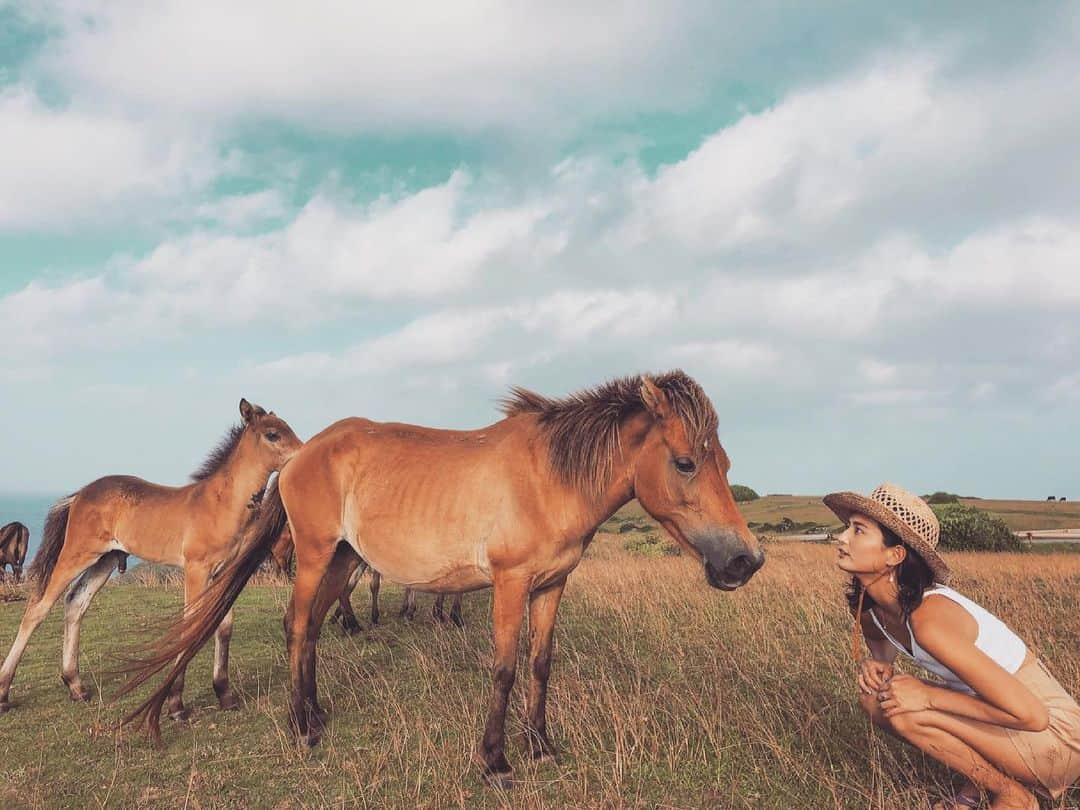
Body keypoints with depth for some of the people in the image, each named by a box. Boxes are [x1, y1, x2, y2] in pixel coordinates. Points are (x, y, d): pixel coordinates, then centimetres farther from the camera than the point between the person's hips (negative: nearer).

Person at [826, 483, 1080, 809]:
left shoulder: (928, 618, -33)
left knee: (906, 712, -25)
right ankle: (978, 781, 13)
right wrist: (877, 664, -5)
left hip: (1051, 731, -7)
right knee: (875, 699, -4)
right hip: (1000, 711, 8)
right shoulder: (866, 605, -8)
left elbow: (1030, 715, -31)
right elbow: (880, 640, 18)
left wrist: (928, 696, -26)